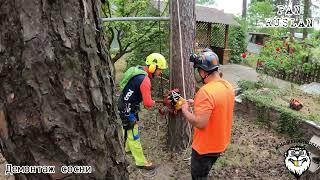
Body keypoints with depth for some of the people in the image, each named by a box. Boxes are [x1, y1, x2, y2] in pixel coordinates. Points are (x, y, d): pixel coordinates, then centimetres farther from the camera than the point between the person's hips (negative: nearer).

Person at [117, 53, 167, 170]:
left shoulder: (137, 69, 1)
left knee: (129, 131, 30)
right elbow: (148, 104, -25)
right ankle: (141, 162, 21)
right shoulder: (145, 80, -26)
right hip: (128, 111, -10)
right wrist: (153, 102, -2)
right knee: (134, 137, 5)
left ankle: (127, 148, 54)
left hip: (123, 107, 10)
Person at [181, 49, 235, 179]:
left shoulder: (206, 91, -31)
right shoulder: (228, 86, -2)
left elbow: (200, 123, -33)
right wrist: (197, 103, 6)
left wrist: (185, 110, -17)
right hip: (220, 144, 8)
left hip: (205, 147, -8)